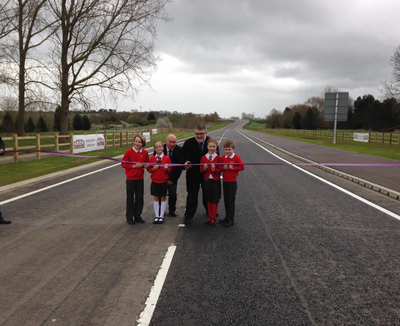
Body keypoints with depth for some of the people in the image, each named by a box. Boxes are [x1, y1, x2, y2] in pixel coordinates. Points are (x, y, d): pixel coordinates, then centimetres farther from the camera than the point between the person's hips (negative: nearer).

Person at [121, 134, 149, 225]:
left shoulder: (145, 152, -1)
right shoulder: (129, 152, -11)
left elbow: (147, 163, 14)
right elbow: (123, 164, -8)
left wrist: (145, 165, -9)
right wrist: (134, 166, -17)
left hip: (140, 178, 3)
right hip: (130, 178, -3)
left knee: (140, 197, 9)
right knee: (130, 198, 6)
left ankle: (137, 216, 23)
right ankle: (129, 217, 18)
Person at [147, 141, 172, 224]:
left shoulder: (166, 158, -4)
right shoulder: (152, 158, 1)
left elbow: (170, 169, 2)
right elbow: (149, 169, 8)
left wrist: (167, 169, -19)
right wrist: (153, 169, -12)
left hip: (164, 181, -2)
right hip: (155, 181, 2)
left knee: (163, 198, 6)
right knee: (156, 198, 9)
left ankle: (161, 216, 17)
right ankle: (156, 216, 19)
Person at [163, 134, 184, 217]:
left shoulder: (179, 150, -10)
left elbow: (180, 166, -8)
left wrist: (173, 179, -10)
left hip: (173, 178, 1)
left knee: (173, 194, -2)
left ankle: (172, 210, 20)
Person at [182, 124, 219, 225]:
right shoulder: (188, 143, -10)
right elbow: (183, 156, -2)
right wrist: (185, 162, -23)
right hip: (193, 173, -2)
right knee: (192, 194, 2)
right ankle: (188, 216, 9)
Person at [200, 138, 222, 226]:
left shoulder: (218, 158, -6)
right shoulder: (203, 157, 2)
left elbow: (220, 171, -6)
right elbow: (201, 170, 3)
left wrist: (214, 169, -24)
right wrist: (204, 169, -18)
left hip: (215, 181, -2)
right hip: (207, 181, 3)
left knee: (215, 200, 4)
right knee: (209, 199, 13)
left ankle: (213, 218, 14)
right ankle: (210, 216, 24)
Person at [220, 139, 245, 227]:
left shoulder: (236, 157, -10)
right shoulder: (223, 157, 5)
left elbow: (242, 167, -9)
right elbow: (220, 168, 12)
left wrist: (233, 168, -17)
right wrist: (223, 168, -8)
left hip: (232, 182, -6)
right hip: (225, 181, 6)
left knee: (231, 201, 1)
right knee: (226, 200, 14)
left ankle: (231, 220, 10)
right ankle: (227, 217, 27)